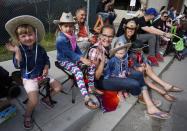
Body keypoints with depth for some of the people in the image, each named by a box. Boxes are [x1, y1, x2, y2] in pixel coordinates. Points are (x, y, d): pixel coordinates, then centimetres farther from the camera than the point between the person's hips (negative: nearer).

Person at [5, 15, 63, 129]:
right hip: (29, 78, -4)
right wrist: (17, 52, -37)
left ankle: (46, 99, 31)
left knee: (58, 87, 4)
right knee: (34, 101, -19)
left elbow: (46, 60, 8)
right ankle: (28, 116, 15)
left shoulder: (40, 48, -4)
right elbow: (18, 65, -26)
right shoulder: (19, 50, -14)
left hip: (42, 75, 5)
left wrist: (46, 68, -10)